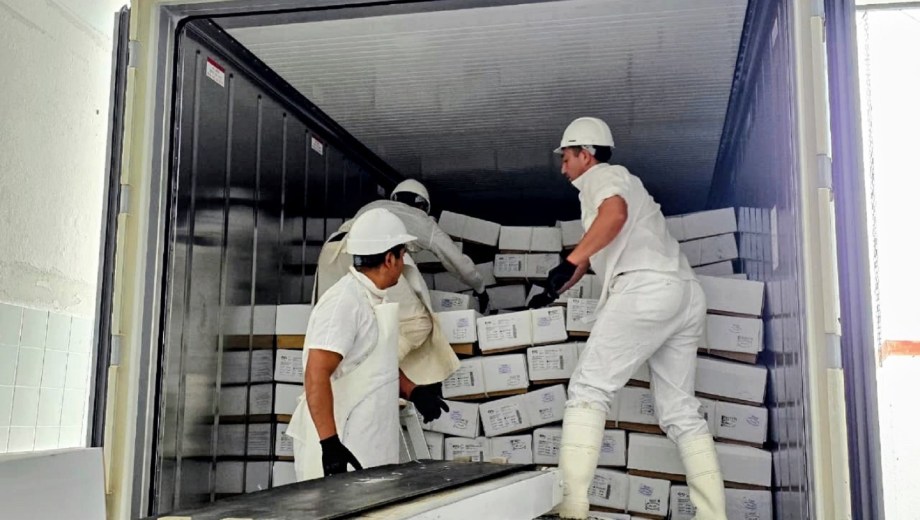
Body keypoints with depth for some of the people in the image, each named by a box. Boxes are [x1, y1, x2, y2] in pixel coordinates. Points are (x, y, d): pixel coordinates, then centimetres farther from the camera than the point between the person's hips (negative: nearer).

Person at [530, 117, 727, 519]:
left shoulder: (600, 177, 8)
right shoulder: (624, 183, 36)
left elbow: (615, 212, -17)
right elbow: (597, 255, 42)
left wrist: (568, 262, -24)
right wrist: (555, 291, 44)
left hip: (646, 289, -9)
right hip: (687, 294, 9)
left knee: (588, 390, -9)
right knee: (679, 411, 9)